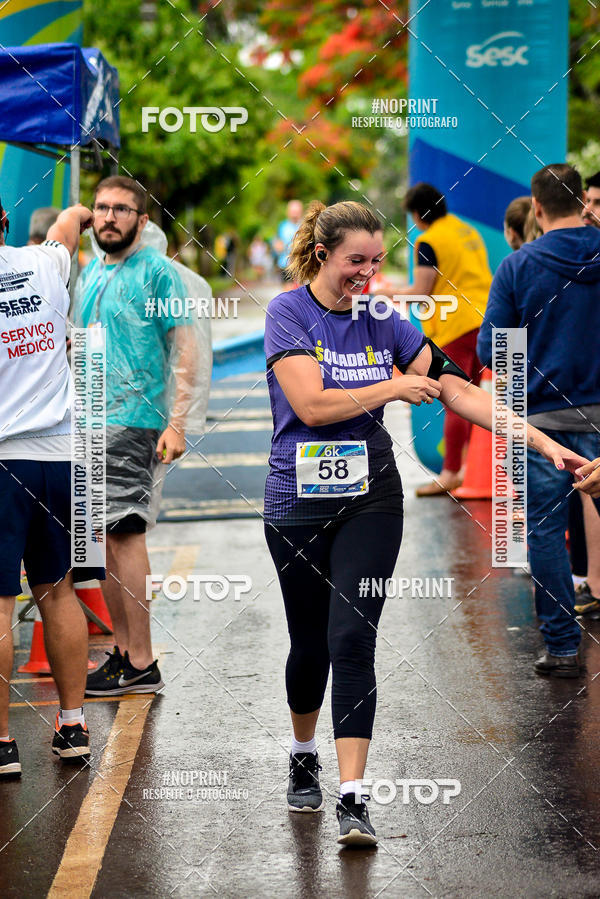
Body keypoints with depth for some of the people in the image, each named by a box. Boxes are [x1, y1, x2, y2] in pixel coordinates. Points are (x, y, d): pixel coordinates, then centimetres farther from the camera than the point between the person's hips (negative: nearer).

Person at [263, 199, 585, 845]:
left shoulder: (383, 322, 2)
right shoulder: (288, 313, -8)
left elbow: (457, 389, 1)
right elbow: (312, 405, -18)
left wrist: (543, 442, -5)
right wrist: (394, 387, -11)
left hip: (370, 498, 1)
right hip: (299, 501, -1)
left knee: (352, 642, -11)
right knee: (309, 643, 10)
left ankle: (352, 799, -14)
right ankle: (303, 759, 39)